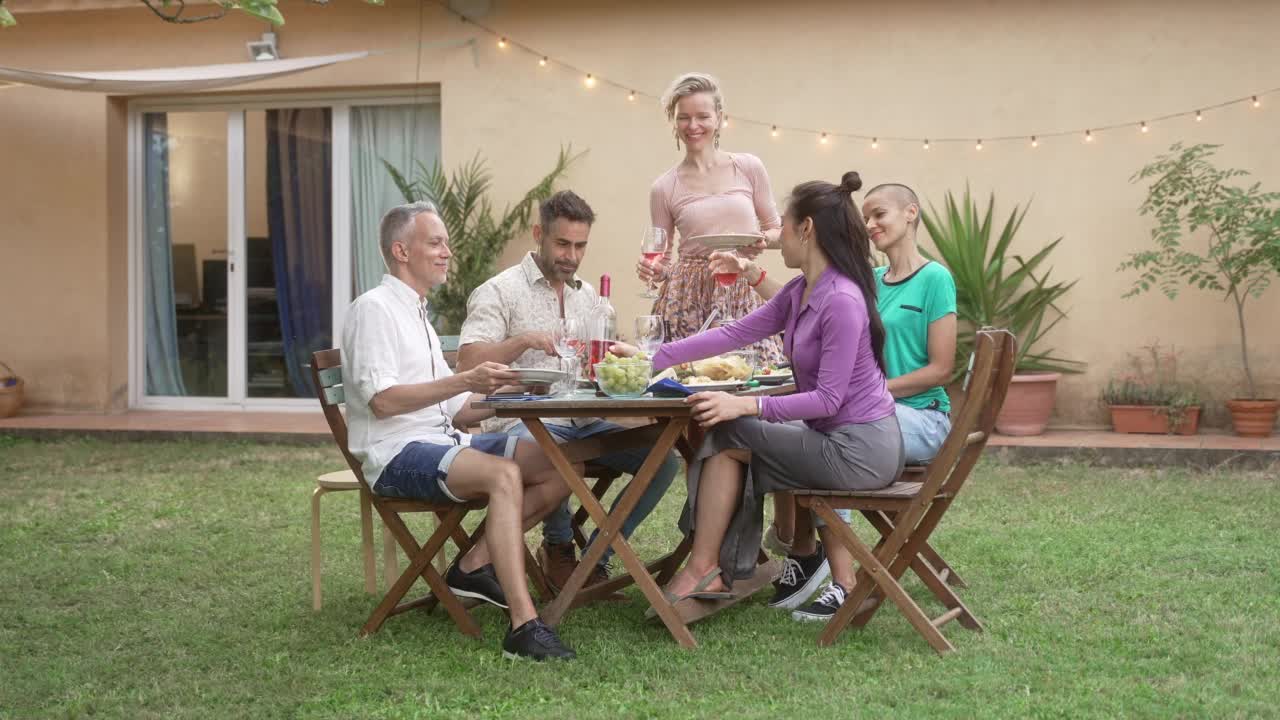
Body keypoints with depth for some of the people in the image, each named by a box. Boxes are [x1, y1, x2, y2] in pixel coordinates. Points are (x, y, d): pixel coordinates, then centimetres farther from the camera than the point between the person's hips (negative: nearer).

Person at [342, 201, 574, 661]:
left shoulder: (418, 315, 24)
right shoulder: (374, 308, -4)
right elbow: (382, 400, -18)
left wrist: (496, 398, 5)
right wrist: (465, 380, -21)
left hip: (443, 442, 9)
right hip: (397, 454, -9)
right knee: (504, 474, -34)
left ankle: (475, 566, -8)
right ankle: (524, 626, -39)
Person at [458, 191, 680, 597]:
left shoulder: (588, 295, 21)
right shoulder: (500, 292, 0)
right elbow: (468, 361, -11)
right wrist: (525, 340, -23)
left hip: (585, 424, 7)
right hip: (525, 422, -6)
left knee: (663, 459, -13)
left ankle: (595, 559, -4)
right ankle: (559, 545, -8)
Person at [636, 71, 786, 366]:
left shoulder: (749, 167, 7)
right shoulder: (664, 187, 6)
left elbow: (776, 231, 15)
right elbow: (661, 261, 12)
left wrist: (764, 240, -5)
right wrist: (653, 271, -9)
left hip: (743, 294, 1)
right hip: (689, 299, -1)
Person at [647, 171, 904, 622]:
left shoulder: (841, 301, -21)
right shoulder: (800, 294, 7)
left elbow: (828, 399, -23)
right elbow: (736, 334, 10)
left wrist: (747, 405, -29)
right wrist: (657, 358, 7)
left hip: (860, 449, -10)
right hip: (836, 439, 10)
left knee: (727, 437, -8)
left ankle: (703, 569, 7)